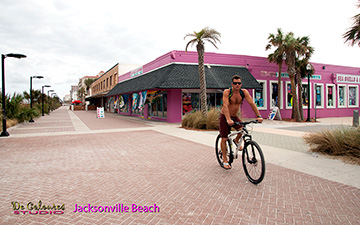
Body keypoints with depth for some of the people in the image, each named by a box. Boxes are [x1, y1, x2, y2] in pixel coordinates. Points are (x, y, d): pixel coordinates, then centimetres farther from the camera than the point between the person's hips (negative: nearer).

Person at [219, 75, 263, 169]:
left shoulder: (244, 92, -10)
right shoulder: (227, 92, -21)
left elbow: (252, 103, -16)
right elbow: (225, 106, -32)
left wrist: (258, 116, -26)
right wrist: (228, 119, -45)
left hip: (235, 116, 3)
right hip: (224, 117, -3)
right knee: (224, 139, -3)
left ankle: (236, 140, 12)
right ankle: (225, 161, 10)